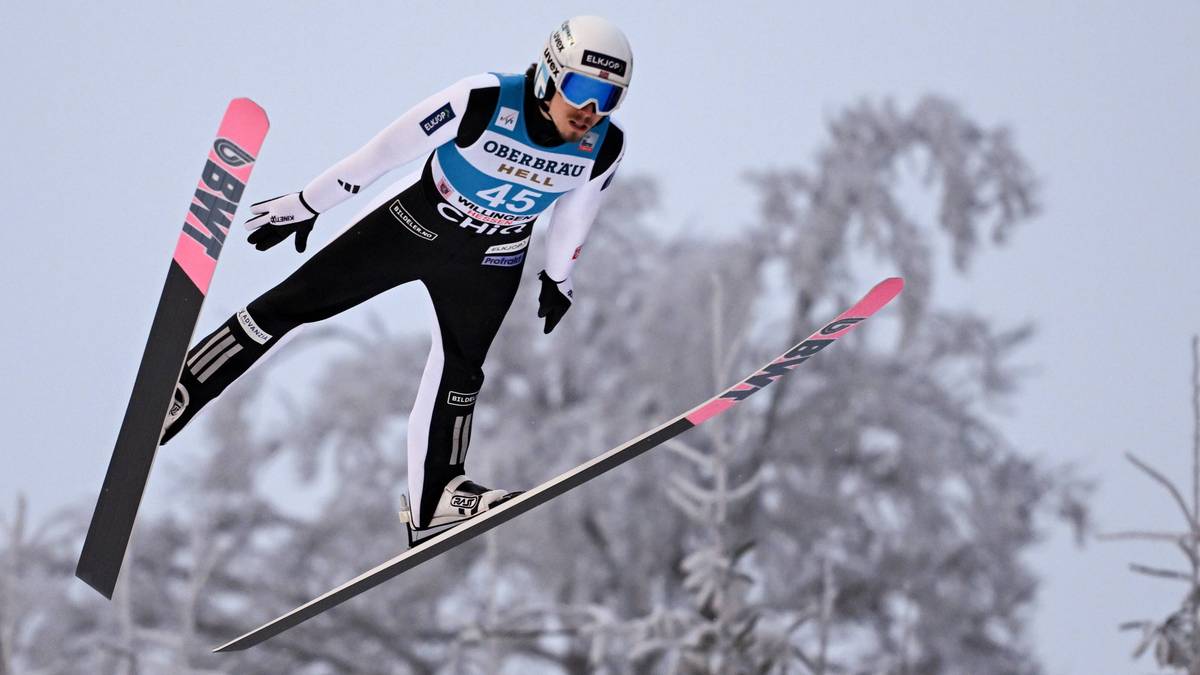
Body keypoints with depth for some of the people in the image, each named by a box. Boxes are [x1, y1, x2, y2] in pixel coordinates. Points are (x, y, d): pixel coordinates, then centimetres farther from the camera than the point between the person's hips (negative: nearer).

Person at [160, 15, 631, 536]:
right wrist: (305, 205, -12)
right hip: (413, 221, -3)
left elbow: (575, 211, 4)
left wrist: (558, 278, 19)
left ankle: (435, 493, 25)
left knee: (460, 370, 8)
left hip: (487, 263, 3)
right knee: (293, 301, -1)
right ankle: (182, 391, 9)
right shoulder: (484, 102, -32)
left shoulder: (605, 148, -20)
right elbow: (384, 152, -22)